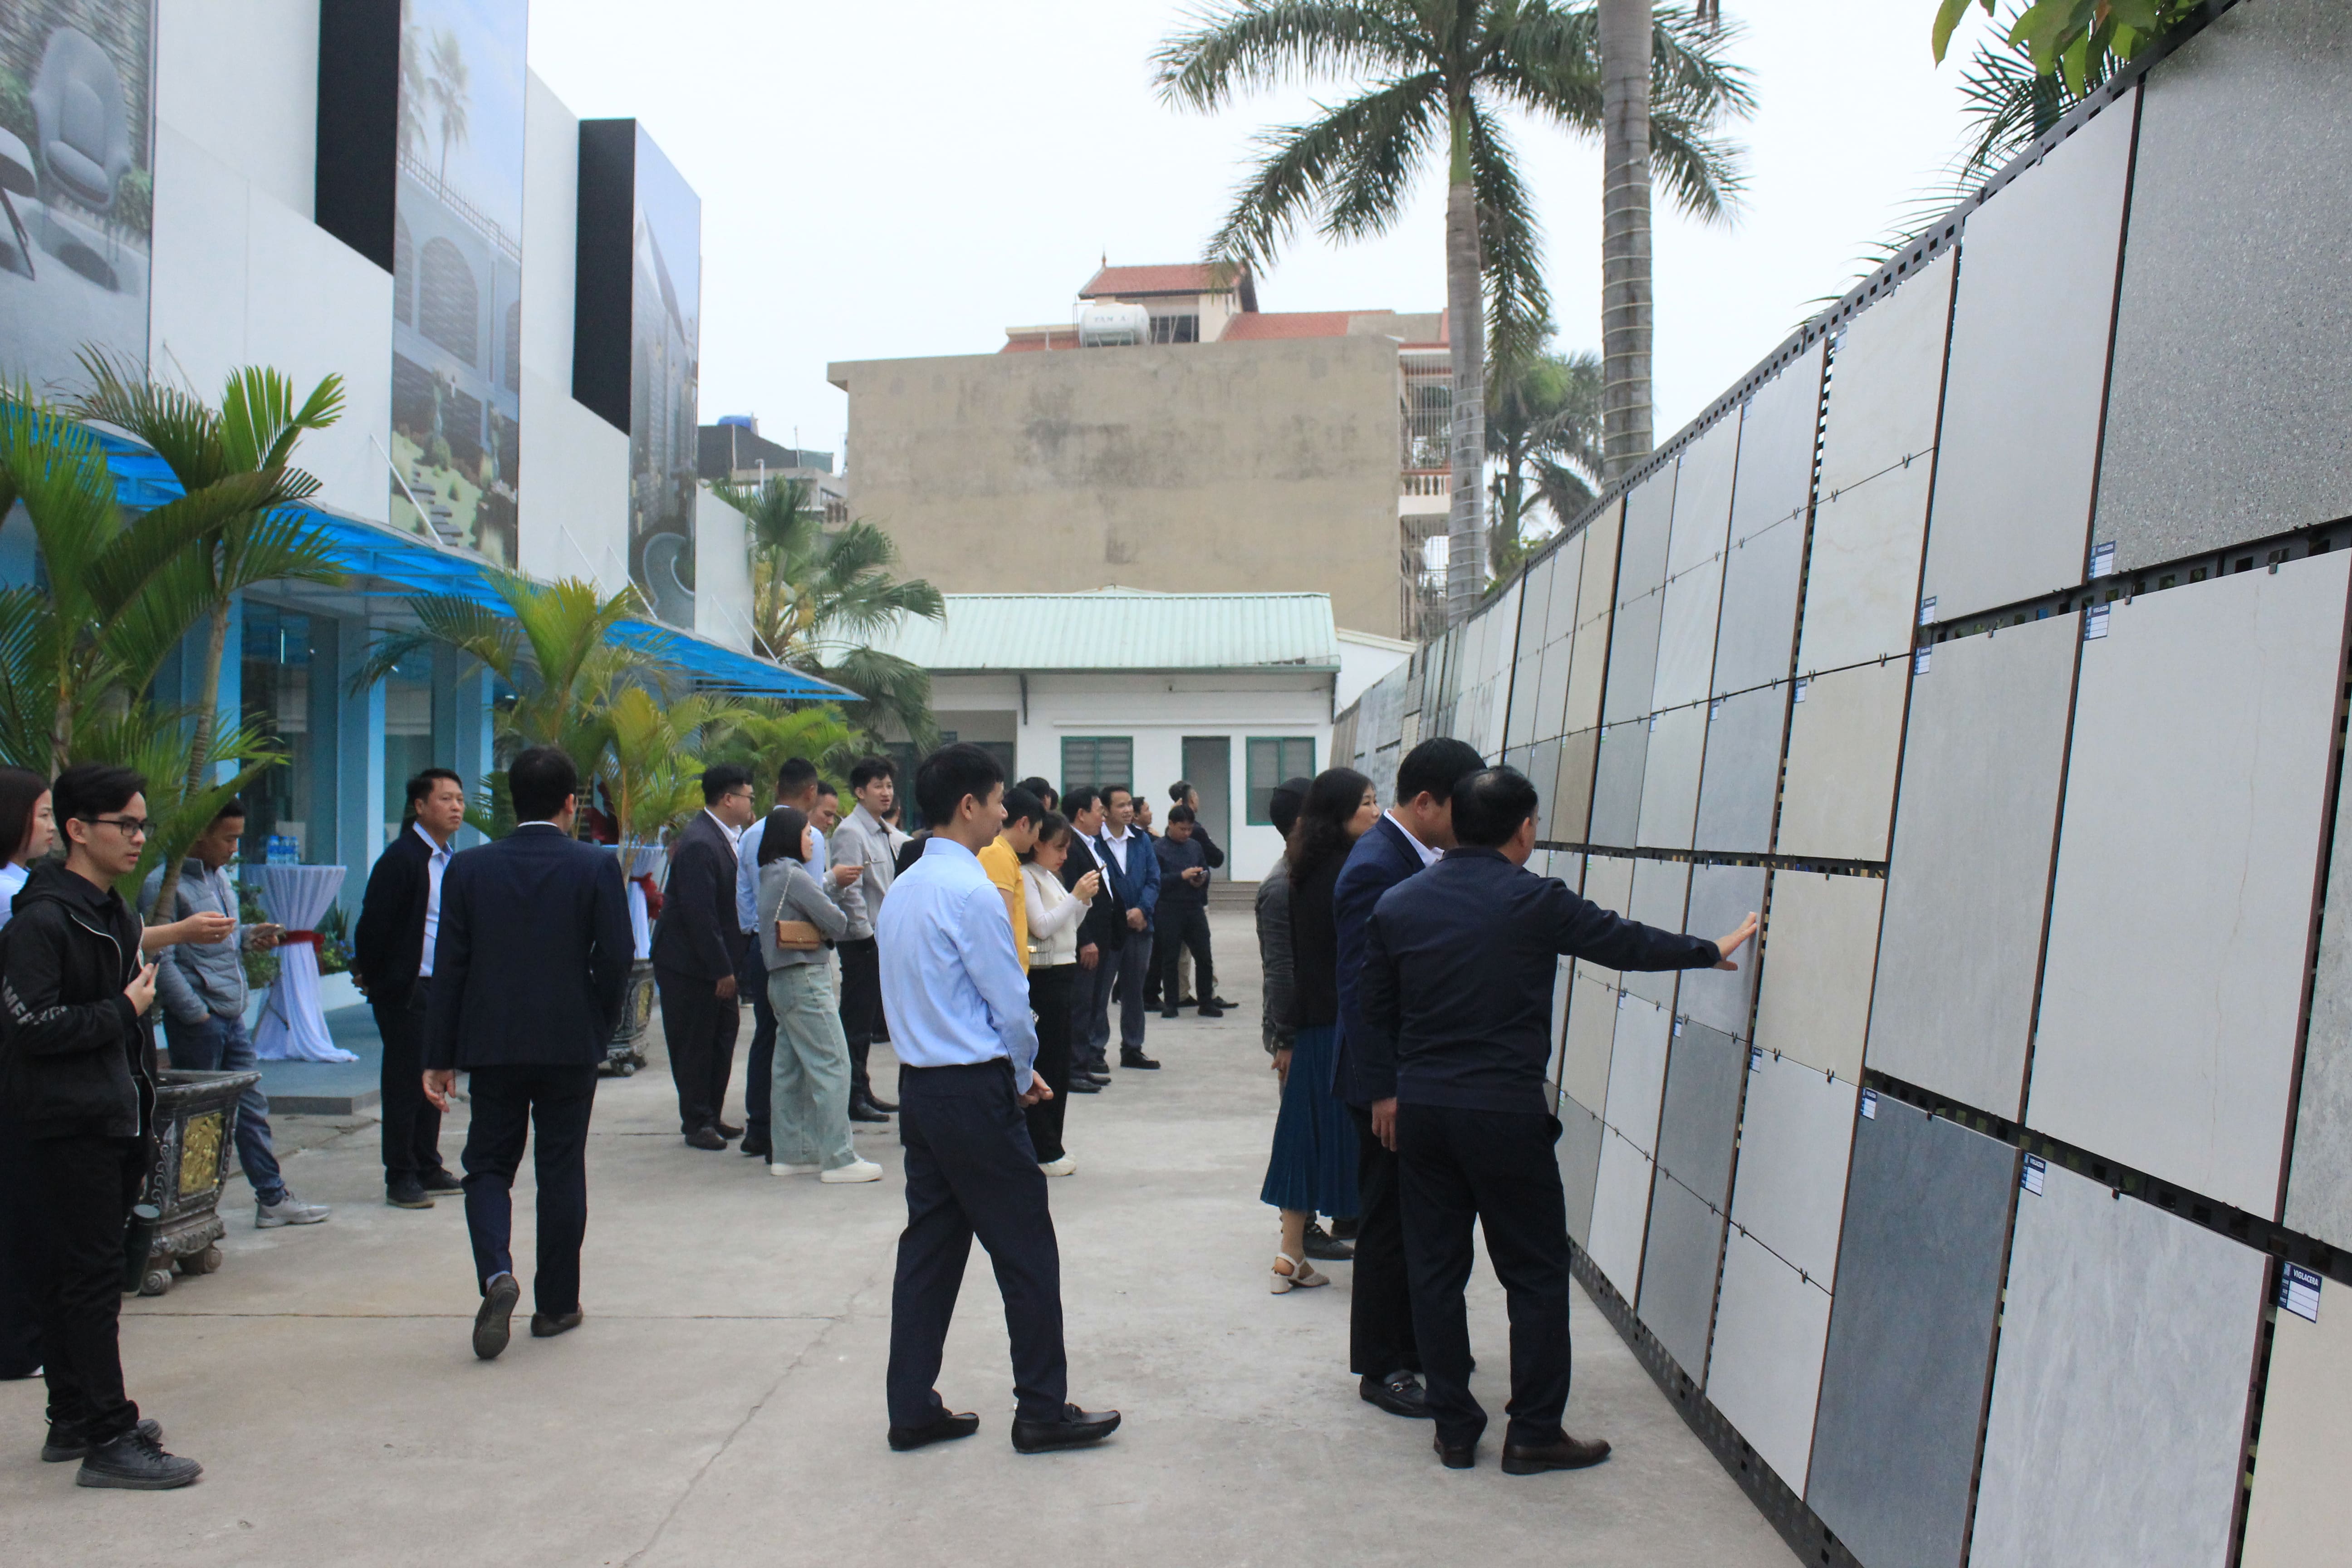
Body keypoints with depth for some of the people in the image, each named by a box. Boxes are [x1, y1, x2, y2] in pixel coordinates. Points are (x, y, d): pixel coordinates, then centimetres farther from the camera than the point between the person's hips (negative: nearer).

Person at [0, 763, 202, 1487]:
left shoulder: (114, 914, 15)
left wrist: (140, 1112, 19)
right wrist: (124, 1009, -11)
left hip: (111, 1123, 9)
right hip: (68, 1128, -9)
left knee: (77, 1277, 15)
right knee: (91, 1279, -6)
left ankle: (74, 1420, 24)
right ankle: (107, 1440, -2)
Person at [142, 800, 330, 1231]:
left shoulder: (220, 877, 14)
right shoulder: (165, 884, -14)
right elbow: (160, 961, -19)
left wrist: (250, 936, 4)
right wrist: (197, 1014, -18)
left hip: (232, 1017, 8)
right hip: (197, 1021, -8)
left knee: (252, 1106, 11)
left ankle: (272, 1198, 18)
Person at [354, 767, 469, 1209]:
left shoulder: (450, 861, 12)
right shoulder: (401, 857, -14)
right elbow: (374, 922, -15)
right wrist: (371, 978, -9)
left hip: (442, 987, 8)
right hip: (405, 989, -8)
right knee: (405, 1082, -1)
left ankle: (428, 1169, 22)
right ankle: (400, 1177, 6)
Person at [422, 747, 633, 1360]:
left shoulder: (470, 868, -1)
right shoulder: (597, 867, -7)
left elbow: (450, 966, -1)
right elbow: (617, 957, -9)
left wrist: (439, 1057, 4)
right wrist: (599, 1028, 7)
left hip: (492, 1044, 1)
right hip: (570, 1045, -1)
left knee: (489, 1164, 12)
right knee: (561, 1171, 10)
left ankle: (496, 1274, -11)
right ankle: (556, 1304, 16)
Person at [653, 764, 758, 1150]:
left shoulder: (724, 838, 9)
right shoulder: (699, 844, -22)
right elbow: (699, 913, -24)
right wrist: (723, 970, -21)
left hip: (713, 961, 9)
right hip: (688, 963, -9)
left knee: (722, 1036, 12)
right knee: (695, 1043, 1)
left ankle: (711, 1117, 22)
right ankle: (697, 1123, 12)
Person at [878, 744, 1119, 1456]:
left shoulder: (902, 890, 10)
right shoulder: (971, 892, -17)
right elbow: (1011, 1004, -15)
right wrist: (1023, 1074, 5)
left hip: (919, 1084, 9)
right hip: (975, 1092, -9)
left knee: (930, 1246, 14)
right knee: (1026, 1251, 2)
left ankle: (912, 1410, 20)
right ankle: (1042, 1412, 11)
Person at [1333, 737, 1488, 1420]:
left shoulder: (1421, 859, 8)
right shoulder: (1375, 869, -20)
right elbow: (1361, 988, -22)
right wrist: (1384, 1089, -21)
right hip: (1391, 1081, -9)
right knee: (1389, 1223, 3)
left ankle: (1412, 1343, 33)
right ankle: (1382, 1369, 16)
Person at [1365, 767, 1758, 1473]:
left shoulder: (1397, 904, 3)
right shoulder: (1536, 902, -10)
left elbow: (1376, 1017, 7)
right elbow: (1624, 942, 4)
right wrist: (1711, 951, 19)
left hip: (1420, 1111, 5)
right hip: (1506, 1114, -4)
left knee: (1435, 1271, 12)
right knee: (1536, 1275, 9)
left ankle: (1454, 1428, 19)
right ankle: (1534, 1433, 14)